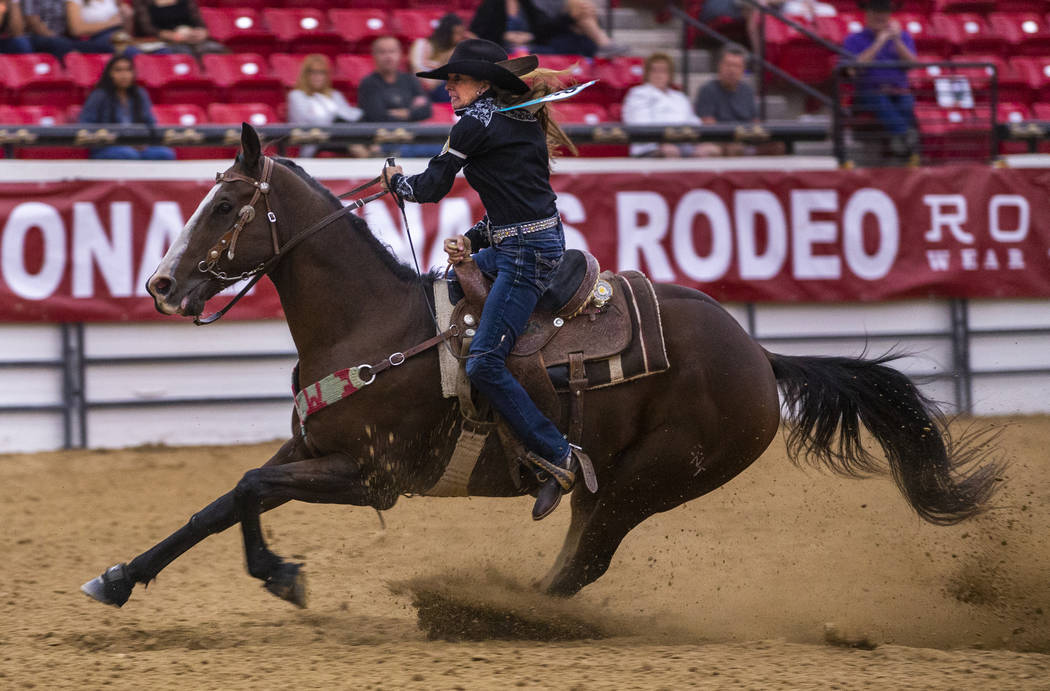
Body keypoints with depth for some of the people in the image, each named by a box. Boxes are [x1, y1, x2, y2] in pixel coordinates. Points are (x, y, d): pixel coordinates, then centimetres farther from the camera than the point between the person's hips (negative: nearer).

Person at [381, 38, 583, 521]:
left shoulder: (475, 123, -10)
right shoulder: (522, 121, 18)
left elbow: (431, 188, -5)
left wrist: (397, 181, 16)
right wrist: (474, 240, 12)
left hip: (526, 250, -11)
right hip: (537, 239, 11)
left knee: (484, 364, -16)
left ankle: (556, 458, -16)